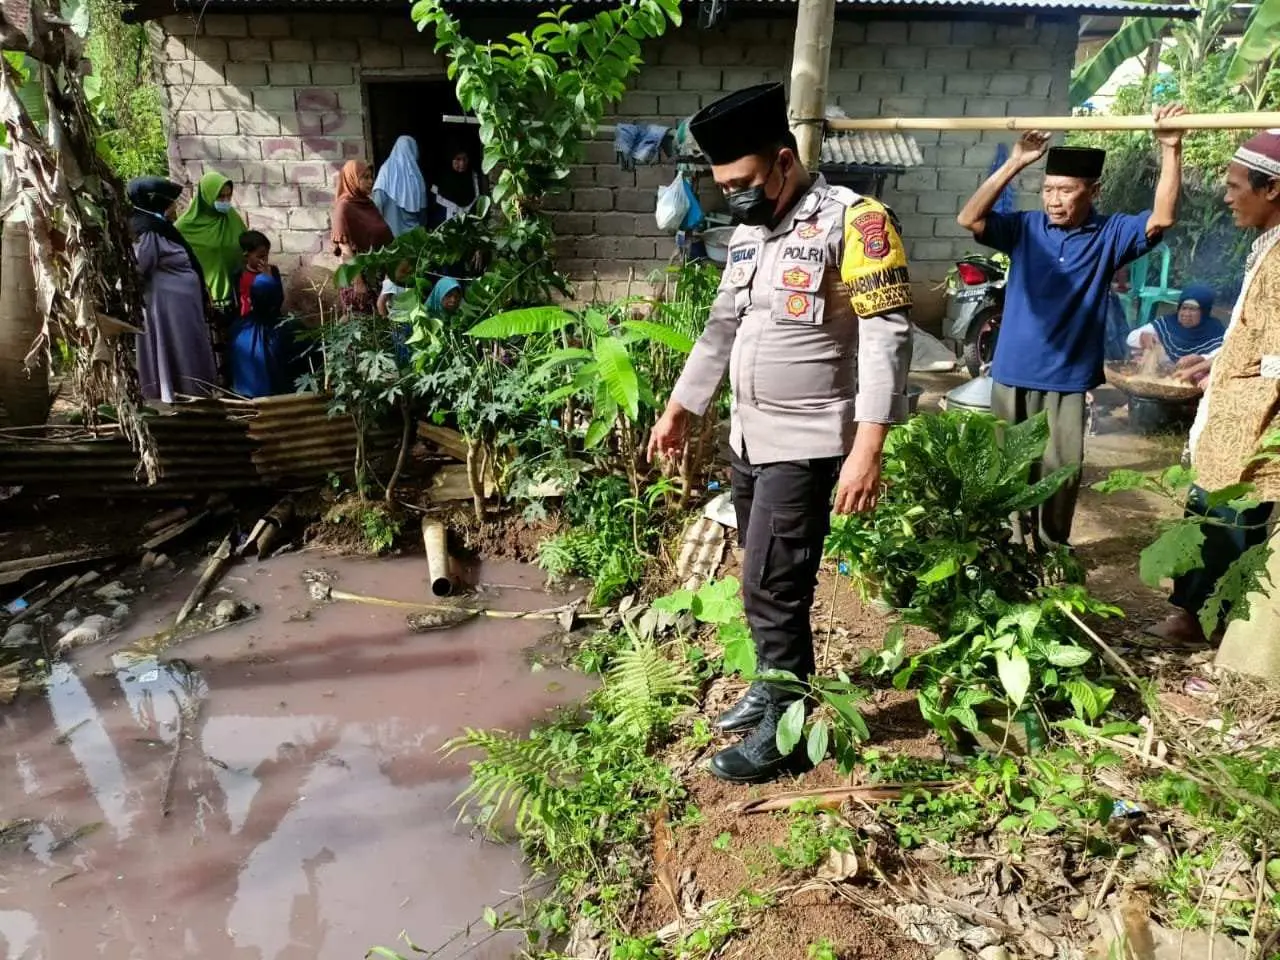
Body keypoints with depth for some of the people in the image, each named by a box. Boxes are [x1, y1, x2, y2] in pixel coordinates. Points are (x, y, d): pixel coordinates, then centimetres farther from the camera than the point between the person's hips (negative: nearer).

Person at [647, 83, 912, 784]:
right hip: (748, 436, 7)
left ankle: (784, 731, 14)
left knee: (773, 587, -3)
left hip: (807, 444, -7)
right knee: (765, 580, 15)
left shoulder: (853, 221, -13)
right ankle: (773, 685, 34)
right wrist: (679, 409, 20)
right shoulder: (748, 233, 11)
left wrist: (867, 449, -25)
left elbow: (887, 336, -19)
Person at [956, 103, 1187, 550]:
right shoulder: (1025, 227, 0)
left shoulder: (1110, 234, 1)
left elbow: (1162, 218, -13)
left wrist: (1170, 150, -19)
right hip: (1013, 374, 1)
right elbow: (969, 219, -11)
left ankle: (1052, 548, 25)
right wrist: (1014, 164, -15)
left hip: (1070, 379, 0)